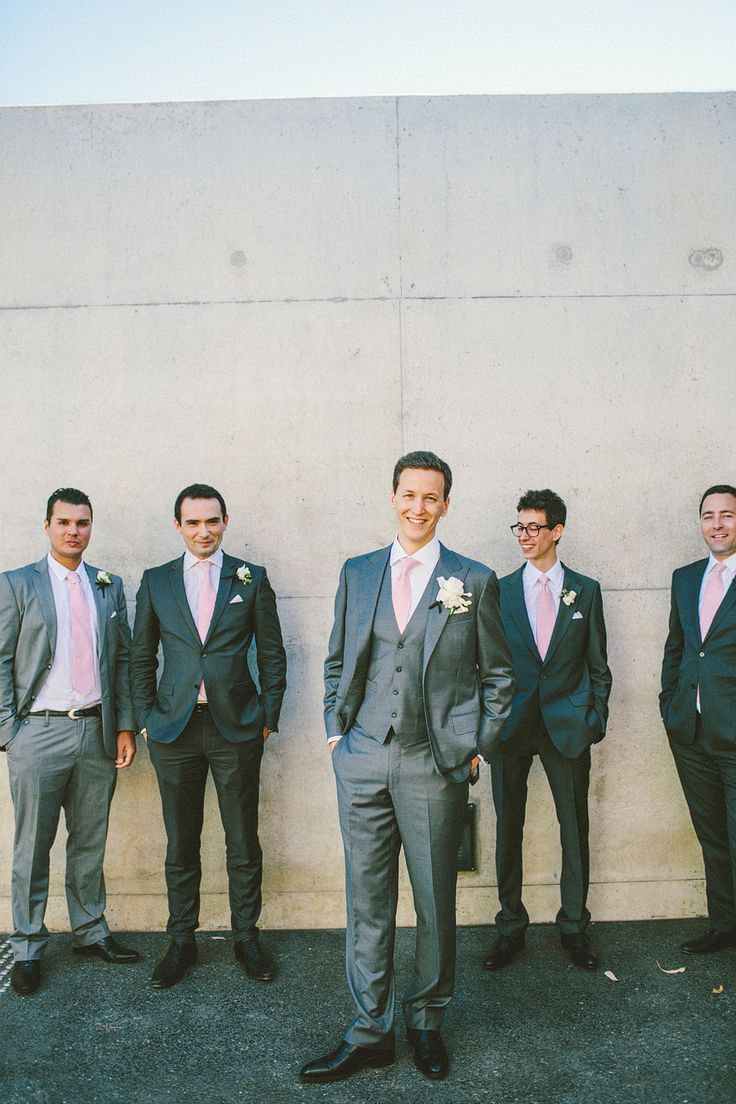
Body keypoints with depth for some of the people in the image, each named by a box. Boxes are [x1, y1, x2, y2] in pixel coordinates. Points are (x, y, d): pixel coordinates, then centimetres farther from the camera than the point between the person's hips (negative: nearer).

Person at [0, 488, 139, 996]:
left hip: (97, 732, 3)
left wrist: (125, 726, 5)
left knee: (91, 842, 14)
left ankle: (90, 931, 30)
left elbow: (123, 659, 10)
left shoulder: (110, 587, 9)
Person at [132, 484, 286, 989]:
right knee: (181, 844, 11)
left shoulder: (251, 578, 3)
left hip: (236, 728, -1)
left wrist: (268, 716, 0)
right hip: (174, 729, 1)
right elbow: (142, 657, 10)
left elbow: (272, 653, 5)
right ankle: (182, 941, 27)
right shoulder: (156, 581, 6)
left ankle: (247, 936, 25)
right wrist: (146, 718, 4)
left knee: (244, 841, 8)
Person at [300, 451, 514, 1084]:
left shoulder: (474, 581, 2)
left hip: (436, 765, -2)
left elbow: (498, 674, 7)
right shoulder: (357, 574, 9)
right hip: (364, 761, 2)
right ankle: (370, 1033, 24)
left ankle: (427, 1023, 31)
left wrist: (478, 747, 1)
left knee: (435, 902, 10)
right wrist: (336, 731, 8)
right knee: (367, 901, 9)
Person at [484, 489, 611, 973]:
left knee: (575, 829, 9)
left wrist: (597, 717, 0)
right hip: (512, 726, 0)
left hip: (568, 725, 0)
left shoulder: (586, 590, 5)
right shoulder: (499, 591, 4)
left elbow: (597, 664, 7)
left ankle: (574, 926, 27)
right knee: (508, 828, 8)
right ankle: (511, 928, 23)